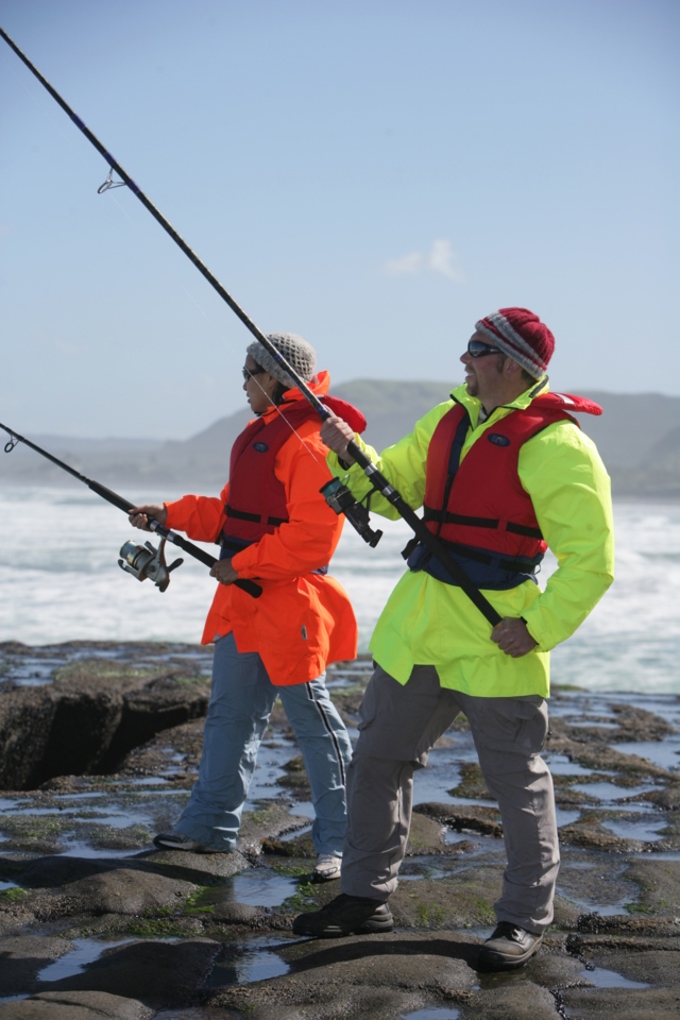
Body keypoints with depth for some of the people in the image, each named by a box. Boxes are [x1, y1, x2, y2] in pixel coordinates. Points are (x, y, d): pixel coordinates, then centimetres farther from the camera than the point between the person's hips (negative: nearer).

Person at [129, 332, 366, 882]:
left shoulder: (312, 443, -17)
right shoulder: (260, 433, 15)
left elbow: (311, 537, -23)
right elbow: (233, 512, 21)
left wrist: (244, 565, -19)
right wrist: (171, 515, 12)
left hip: (289, 603, -10)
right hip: (243, 600, 10)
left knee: (312, 718, -2)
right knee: (230, 712, 15)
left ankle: (339, 841, 6)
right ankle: (212, 824, 24)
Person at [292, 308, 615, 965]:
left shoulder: (554, 444, -15)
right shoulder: (449, 419, 10)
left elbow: (591, 559, -17)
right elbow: (390, 489, 16)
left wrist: (539, 629, -18)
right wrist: (349, 453, -2)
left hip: (493, 640, -8)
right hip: (417, 626, 8)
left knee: (518, 782, 4)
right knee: (377, 760, 14)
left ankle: (524, 920, 17)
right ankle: (365, 897, 27)